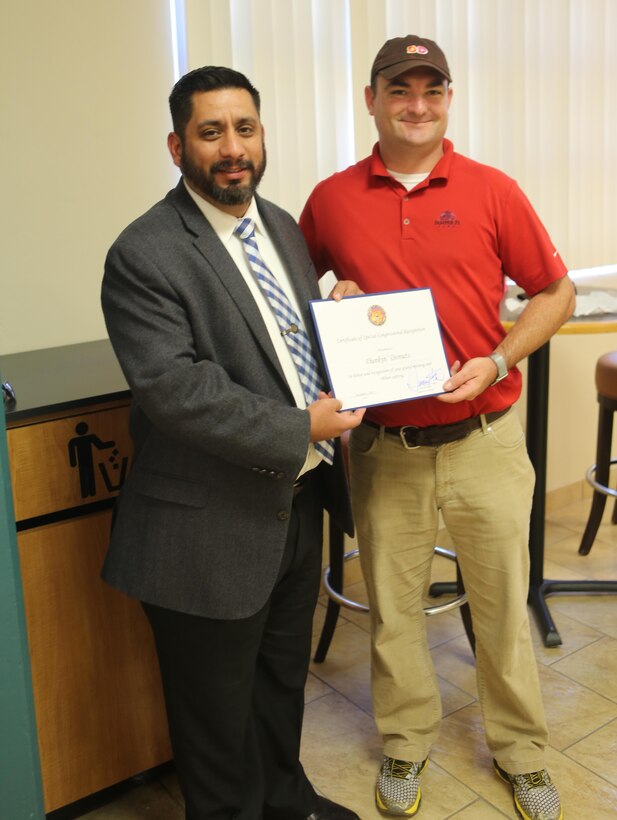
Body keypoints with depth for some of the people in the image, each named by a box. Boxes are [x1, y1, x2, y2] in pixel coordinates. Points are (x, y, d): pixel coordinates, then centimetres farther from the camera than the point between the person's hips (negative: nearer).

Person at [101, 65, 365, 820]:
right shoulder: (144, 255, -17)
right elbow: (174, 390, -25)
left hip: (298, 503, 8)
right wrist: (298, 431, -21)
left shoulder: (282, 227, 8)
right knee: (218, 711, 14)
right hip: (214, 529, -7)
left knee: (284, 678, 26)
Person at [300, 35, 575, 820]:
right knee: (392, 606, 14)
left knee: (503, 604, 13)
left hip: (485, 440, 0)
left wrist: (497, 361, -12)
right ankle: (405, 743, 38)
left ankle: (520, 750, 36)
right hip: (384, 446, 1)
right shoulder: (330, 200, 1)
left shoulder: (492, 191, -2)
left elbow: (554, 292, 3)